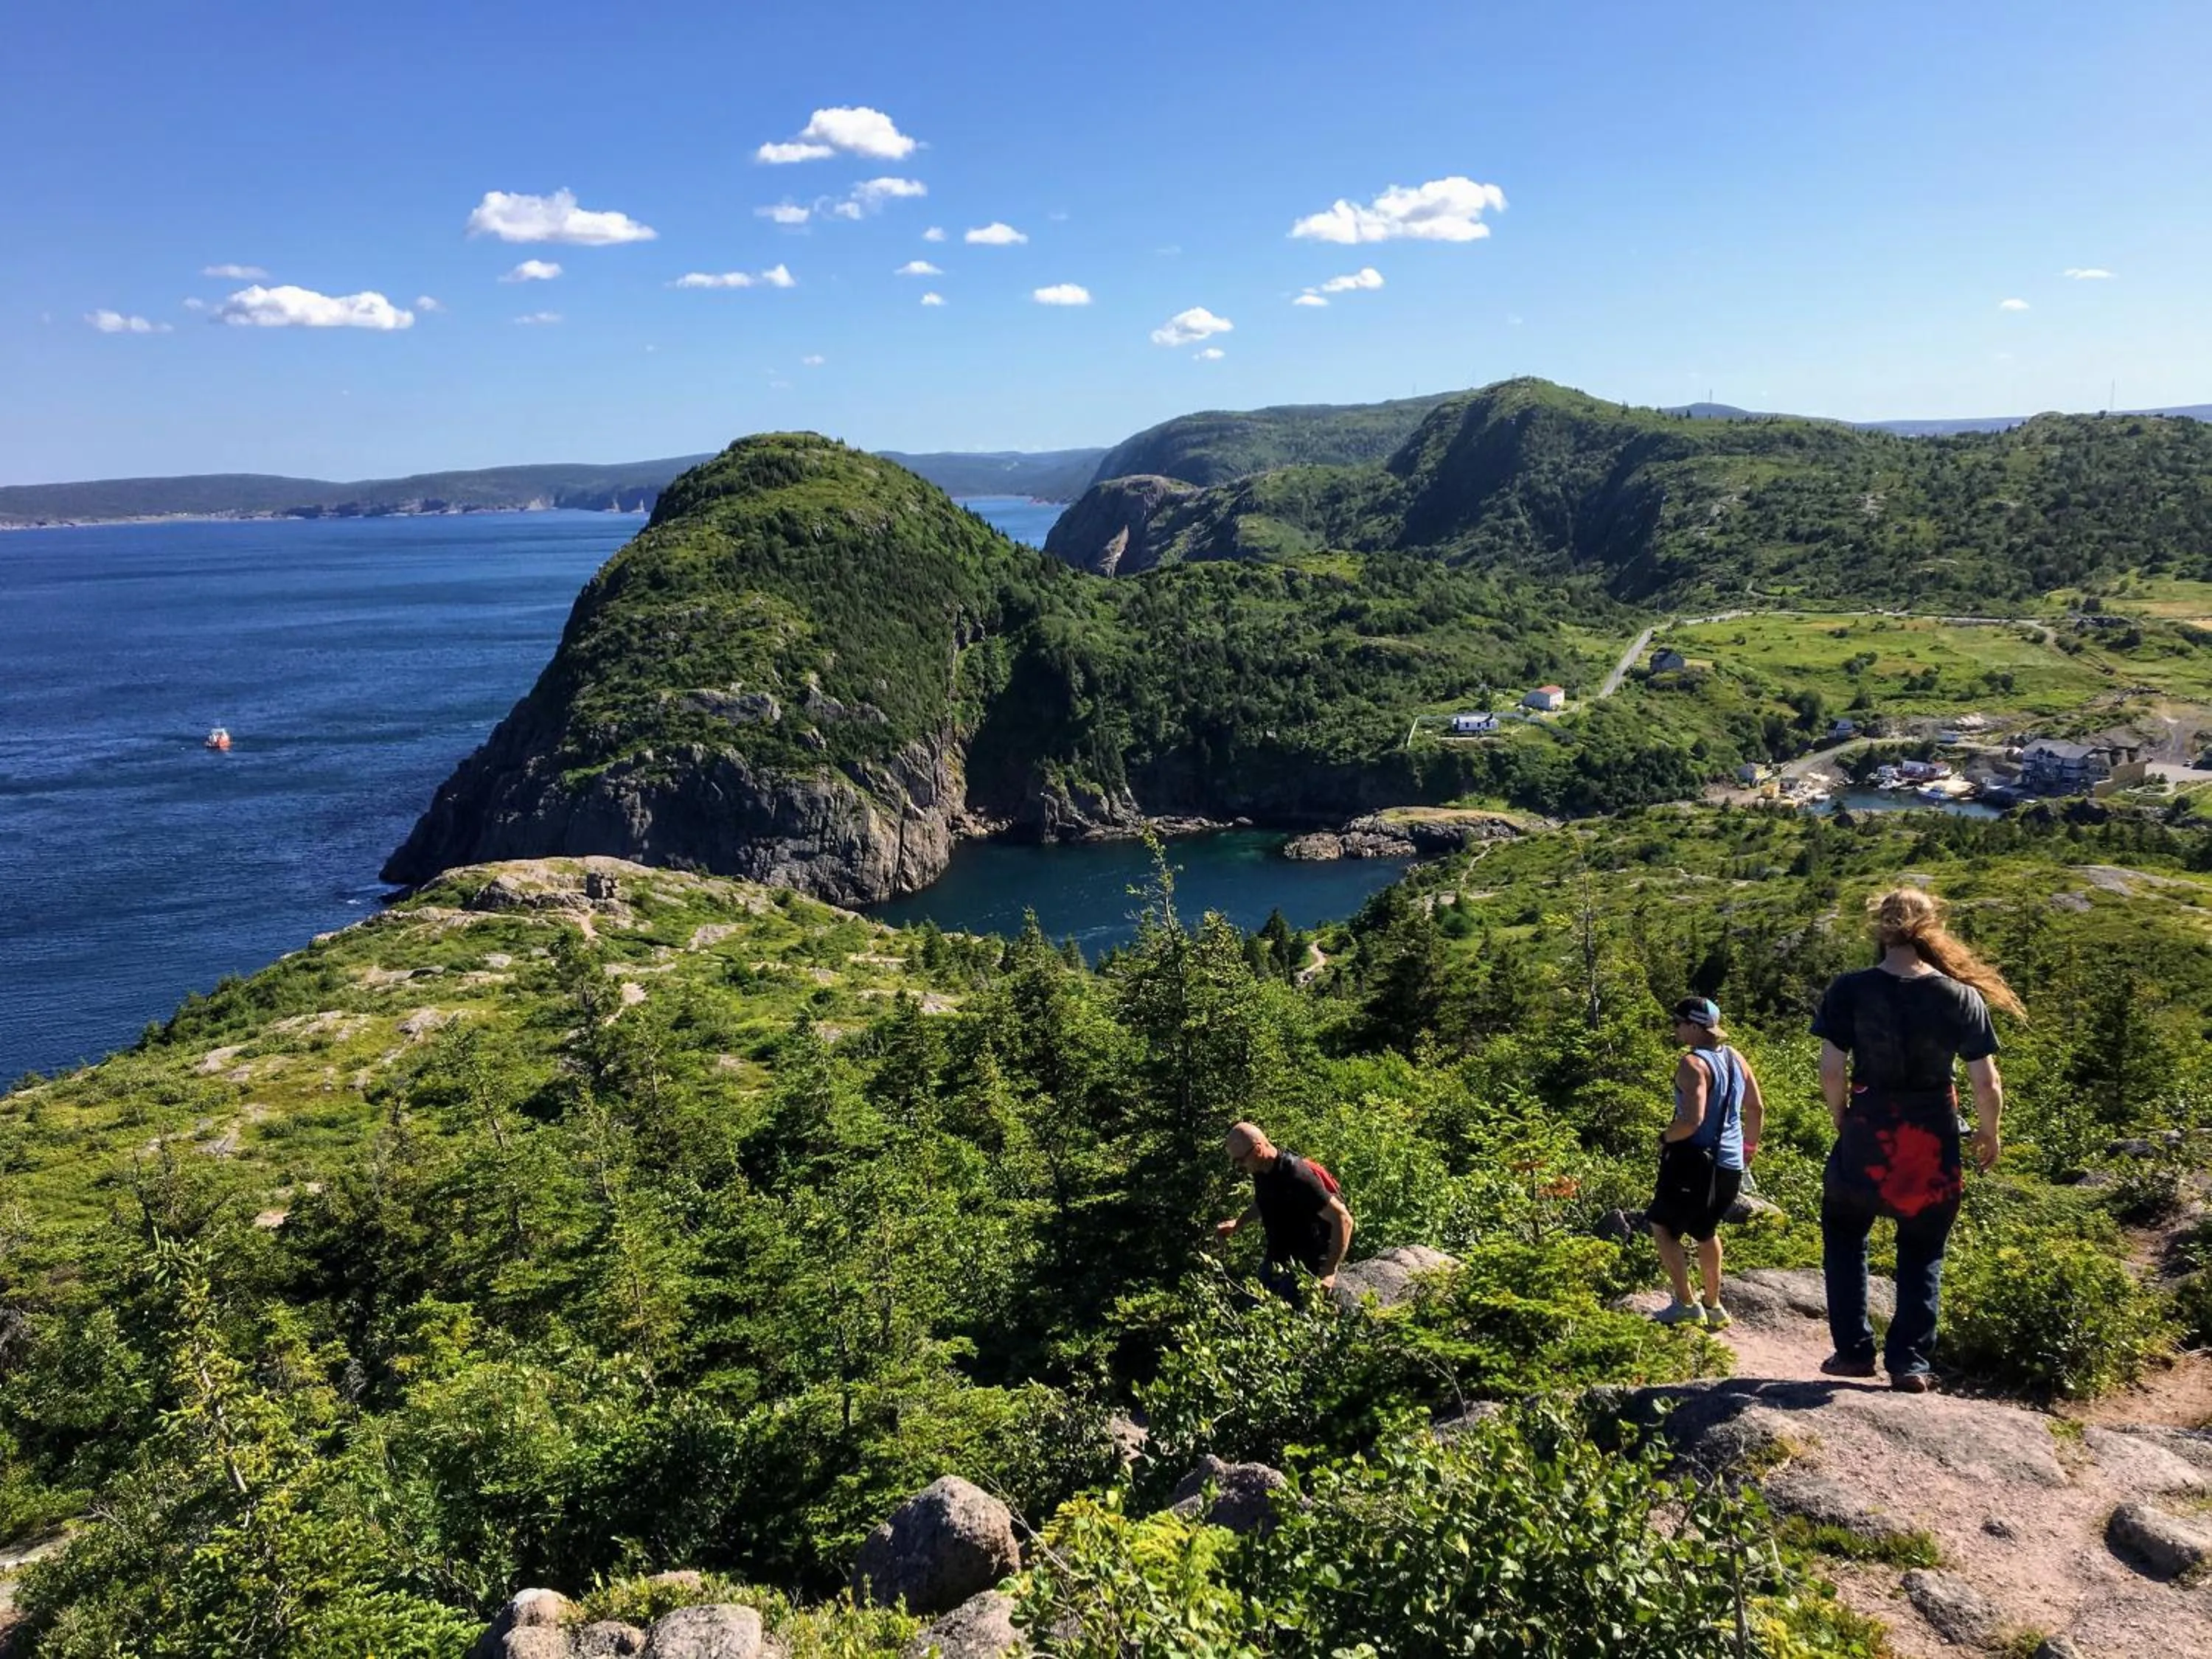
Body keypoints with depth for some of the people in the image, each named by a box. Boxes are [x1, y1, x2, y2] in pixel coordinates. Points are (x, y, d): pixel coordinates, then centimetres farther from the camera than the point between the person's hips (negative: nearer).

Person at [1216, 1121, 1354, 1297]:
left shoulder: (1297, 1177, -29)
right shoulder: (1261, 1171, -3)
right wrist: (1237, 1223, 5)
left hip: (1306, 1268, -8)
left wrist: (1329, 1273, -28)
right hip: (1276, 1263, 8)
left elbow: (1343, 1220, -27)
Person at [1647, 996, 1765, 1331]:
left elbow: (1693, 1120, -27)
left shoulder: (1693, 1064, -19)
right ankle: (1714, 1307, 31)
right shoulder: (1736, 1059, 7)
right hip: (1730, 1165, 8)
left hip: (1696, 1161, -8)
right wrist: (1749, 1147, 26)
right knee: (1705, 1232, 24)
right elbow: (1757, 1109, 15)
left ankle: (1686, 1304, 2)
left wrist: (1664, 1137, -11)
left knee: (1662, 1227, 6)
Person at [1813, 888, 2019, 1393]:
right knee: (1923, 1254, 19)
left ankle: (1853, 1350, 20)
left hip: (1866, 1138, -1)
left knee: (1844, 1234, 22)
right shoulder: (1963, 997, -7)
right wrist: (1988, 1133, 13)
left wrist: (1842, 1120, 7)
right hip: (1934, 1143, 1)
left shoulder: (1850, 990, -10)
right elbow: (1986, 1084, -5)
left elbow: (1831, 1072, -11)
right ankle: (1910, 1363, 17)